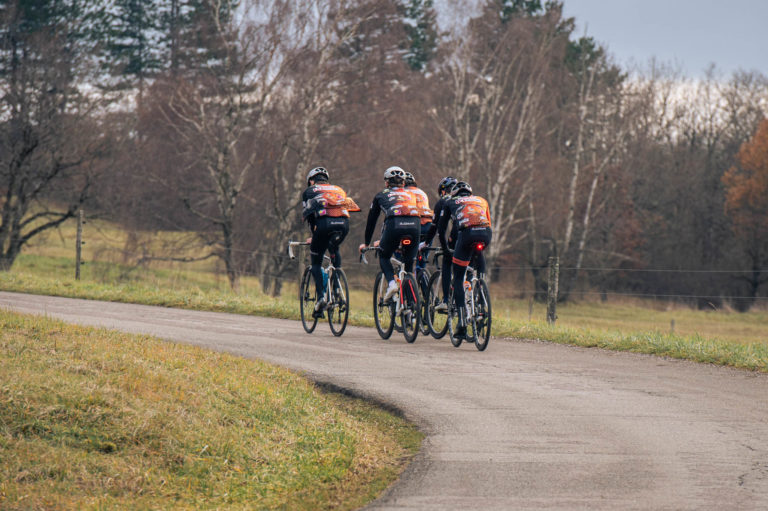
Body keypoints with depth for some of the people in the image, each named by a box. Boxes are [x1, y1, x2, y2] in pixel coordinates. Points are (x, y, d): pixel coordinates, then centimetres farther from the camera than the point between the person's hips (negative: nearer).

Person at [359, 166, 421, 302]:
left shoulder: (381, 195, 28)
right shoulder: (410, 194, 34)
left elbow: (371, 221, 33)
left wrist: (366, 243, 44)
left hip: (394, 224, -2)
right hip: (415, 225, 2)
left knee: (384, 256, 20)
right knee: (409, 262, 17)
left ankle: (392, 282, -5)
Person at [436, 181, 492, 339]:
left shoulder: (451, 203, 28)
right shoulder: (481, 200, 33)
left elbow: (441, 228, 29)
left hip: (466, 234, -2)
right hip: (485, 234, 2)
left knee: (458, 279, 8)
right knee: (478, 253, 38)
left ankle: (462, 322, -3)